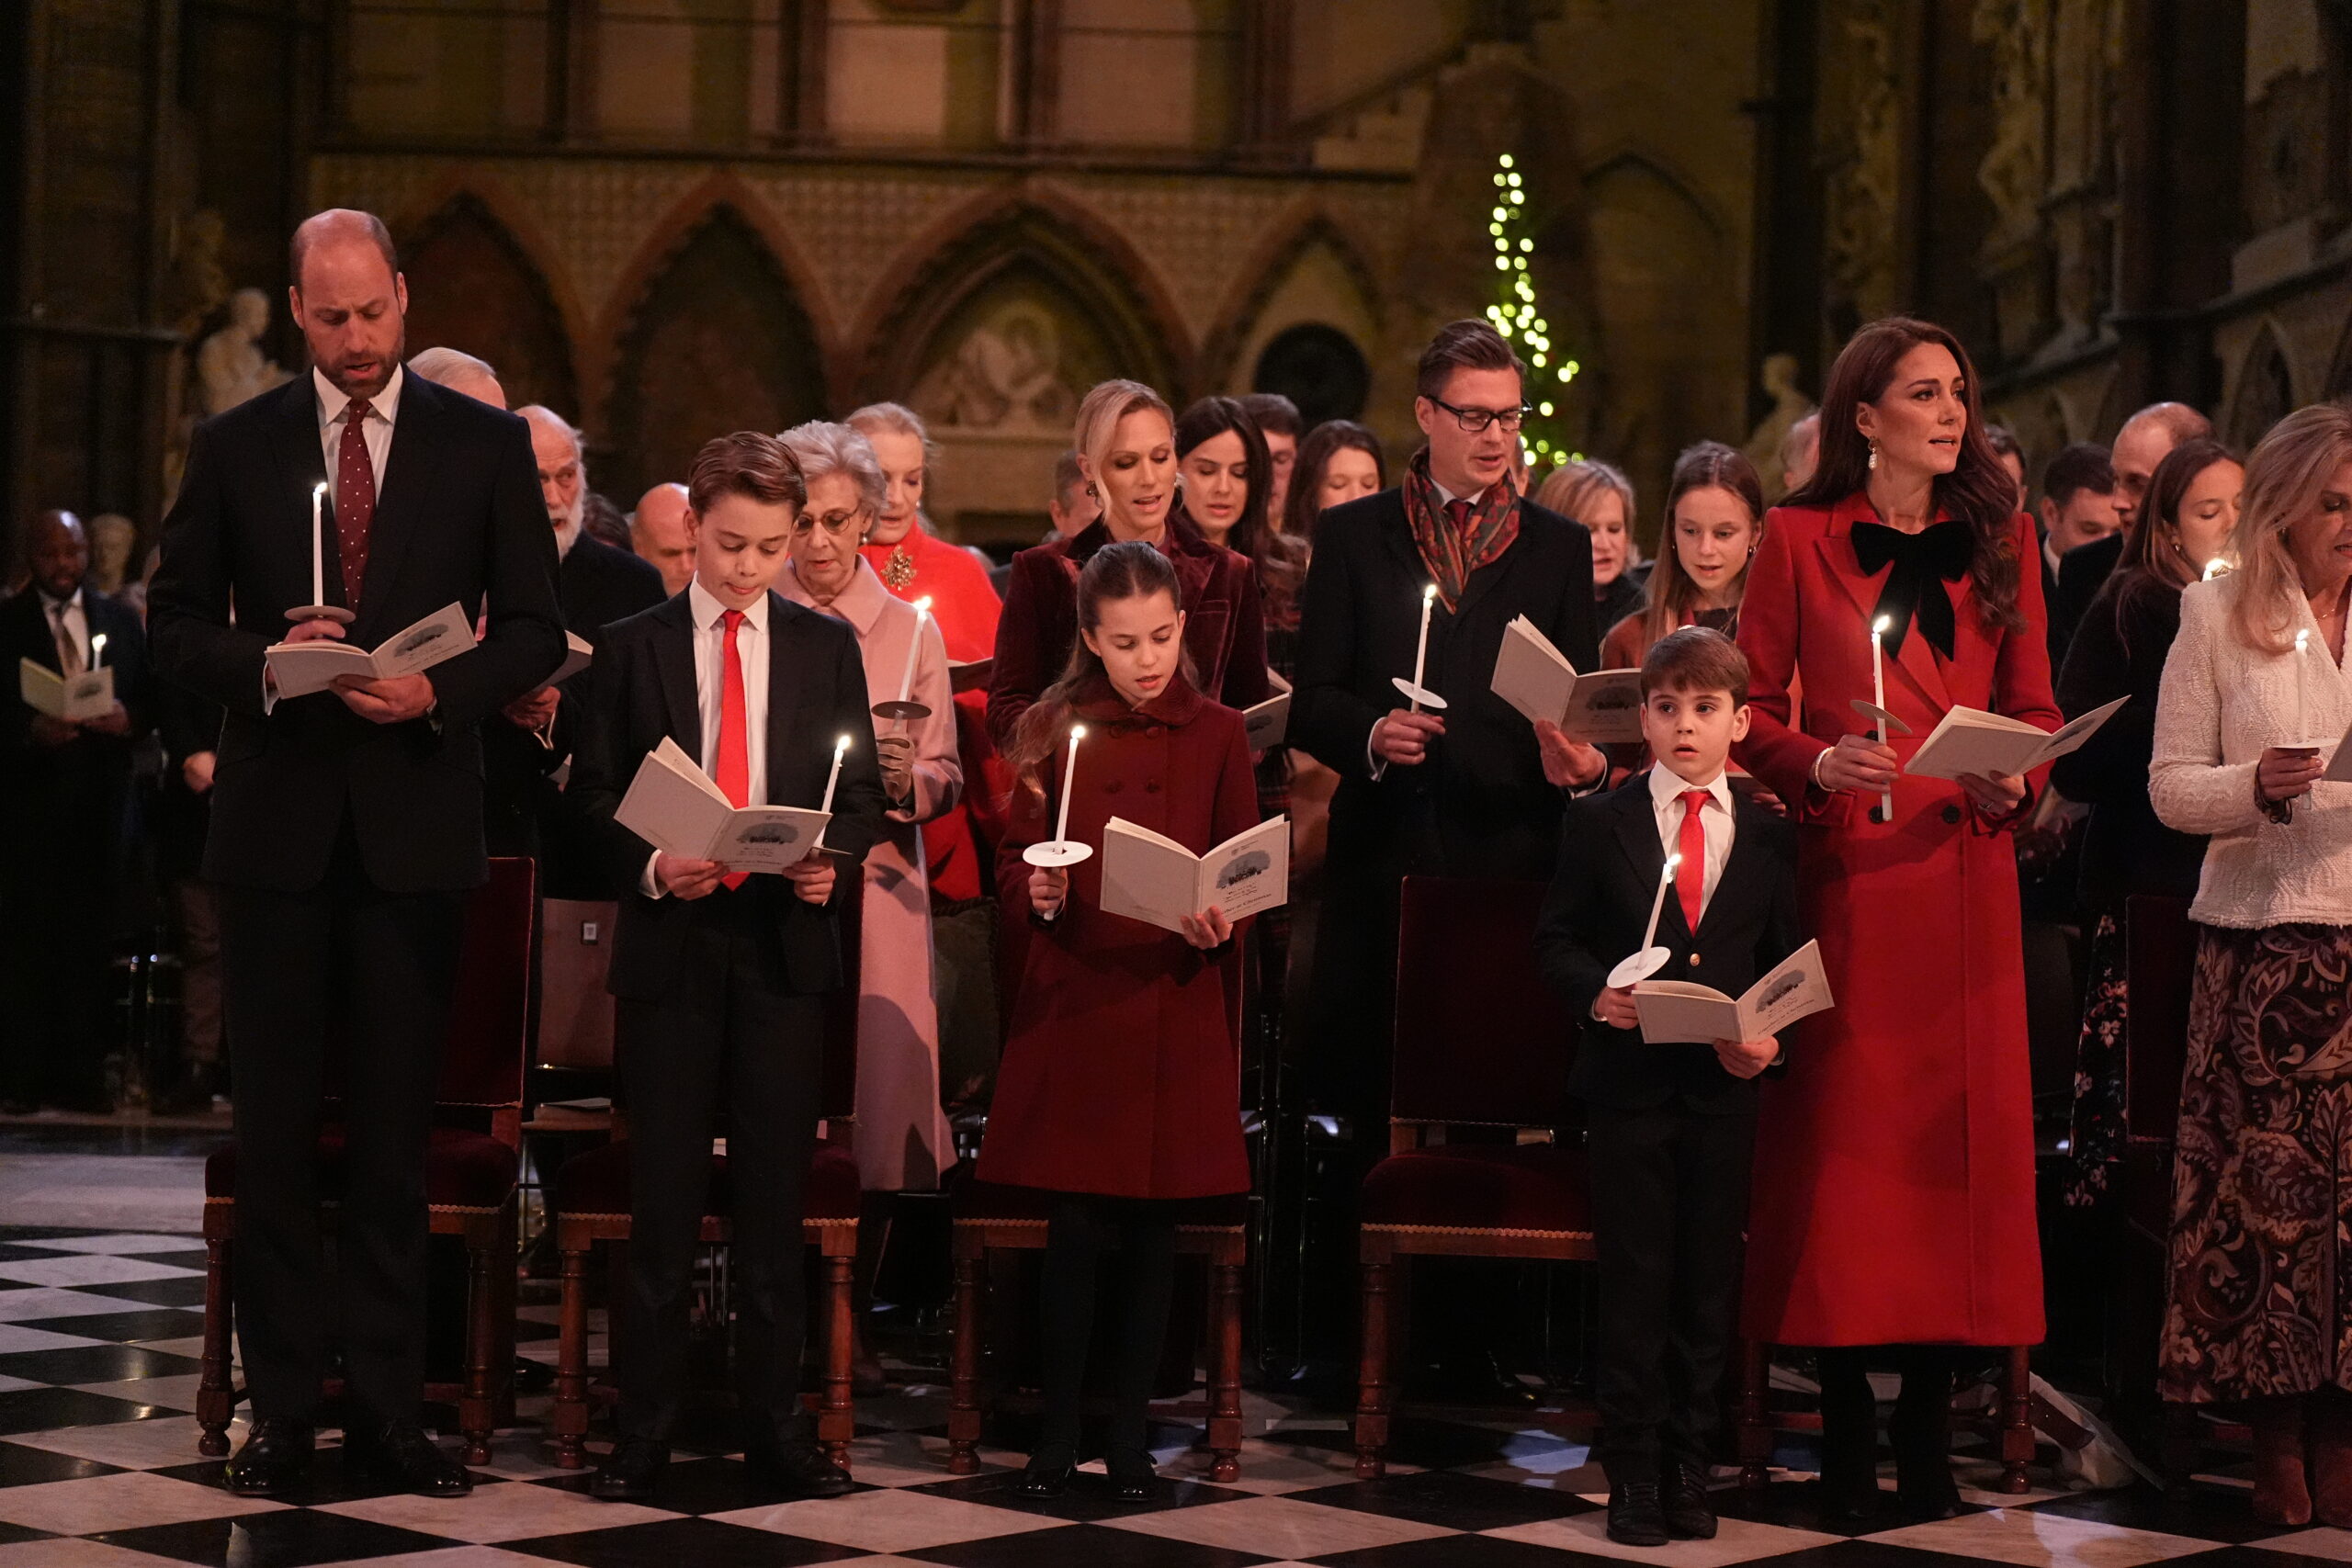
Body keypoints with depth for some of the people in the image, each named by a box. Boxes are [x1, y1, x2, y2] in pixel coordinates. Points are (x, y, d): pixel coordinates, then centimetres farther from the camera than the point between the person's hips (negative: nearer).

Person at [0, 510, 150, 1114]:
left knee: (92, 942, 2)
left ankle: (82, 1074, 6)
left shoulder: (120, 621, 13)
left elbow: (148, 700, 12)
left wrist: (129, 720, -9)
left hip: (101, 806, 2)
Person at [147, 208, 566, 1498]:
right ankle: (283, 1410, 10)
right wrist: (265, 663, -13)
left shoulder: (484, 445, 4)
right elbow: (175, 622, 6)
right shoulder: (234, 447, 6)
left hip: (415, 823, 0)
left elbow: (533, 628, 4)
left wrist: (441, 690, -14)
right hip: (277, 822, 1)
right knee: (275, 1126, 4)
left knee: (398, 1126, 4)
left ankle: (387, 1408, 10)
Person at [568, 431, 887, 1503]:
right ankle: (644, 1430, 7)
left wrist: (833, 856, -11)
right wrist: (651, 865, -14)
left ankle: (776, 1425, 11)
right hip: (671, 942, -1)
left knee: (775, 1193, 5)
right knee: (663, 1195, 2)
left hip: (786, 941, 1)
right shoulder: (633, 648, 5)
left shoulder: (828, 647, 9)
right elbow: (594, 795, 4)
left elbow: (864, 792, 9)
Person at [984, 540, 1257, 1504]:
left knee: (1153, 1227, 4)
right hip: (1071, 1001, -1)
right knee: (1077, 1227, -3)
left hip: (1176, 1007, 1)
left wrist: (1221, 925, -14)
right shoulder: (1052, 731, 4)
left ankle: (1129, 1432, 16)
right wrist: (1036, 894, -15)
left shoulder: (1216, 736, 5)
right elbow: (1013, 860, 6)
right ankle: (1059, 1430, 11)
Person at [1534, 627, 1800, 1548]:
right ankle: (1633, 1473, 10)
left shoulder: (1768, 836, 6)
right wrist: (1595, 993, -17)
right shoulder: (1598, 823, 2)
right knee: (1634, 1282, 2)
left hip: (1724, 1087, 2)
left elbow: (1784, 959, 8)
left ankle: (1690, 1470, 18)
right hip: (1628, 1081, -1)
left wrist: (1766, 1035, -10)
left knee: (1709, 1282, 7)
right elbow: (1556, 938, 2)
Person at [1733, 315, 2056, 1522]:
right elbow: (1749, 708, 4)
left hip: (1965, 870, 3)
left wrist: (2018, 780, -6)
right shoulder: (1800, 539, 4)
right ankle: (1846, 1426, 5)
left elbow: (2034, 705, 13)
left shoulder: (1999, 538, 13)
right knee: (1842, 1127, -3)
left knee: (1958, 1127, 0)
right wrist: (1817, 765, -14)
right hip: (1844, 871, -2)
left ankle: (1928, 1427, 7)